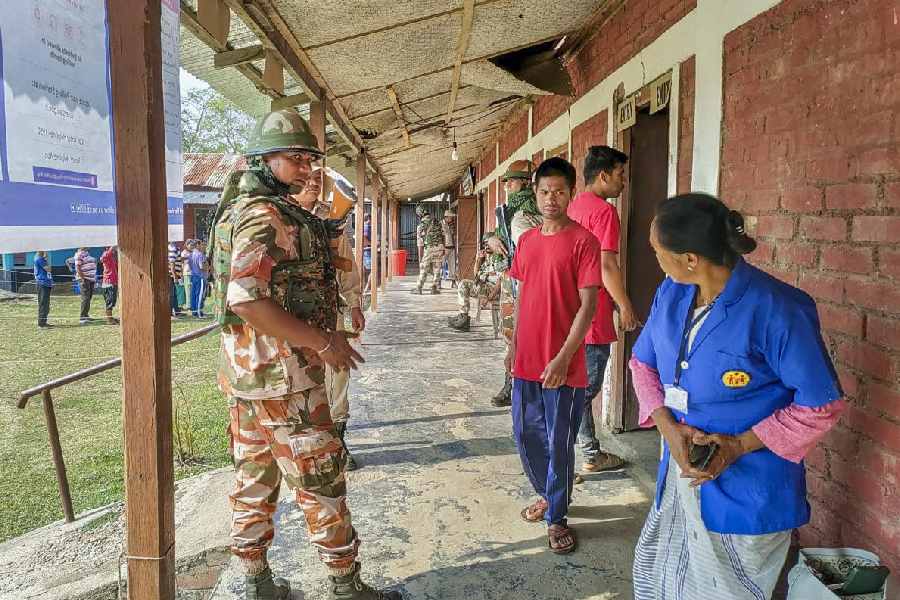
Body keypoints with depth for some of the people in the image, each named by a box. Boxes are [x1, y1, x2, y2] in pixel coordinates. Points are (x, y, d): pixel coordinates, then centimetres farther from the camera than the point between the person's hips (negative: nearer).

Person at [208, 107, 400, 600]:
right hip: (283, 376, -10)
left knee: (254, 481, 16)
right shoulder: (266, 216, -17)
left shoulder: (240, 209, 15)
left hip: (243, 373, 10)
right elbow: (247, 299, -27)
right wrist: (325, 342, -22)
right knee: (322, 482, 2)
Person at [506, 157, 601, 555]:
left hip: (562, 366, -6)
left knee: (559, 443, 6)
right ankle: (547, 495, 40)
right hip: (526, 361, 6)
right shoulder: (527, 240, 8)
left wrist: (563, 358, -18)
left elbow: (588, 305, -14)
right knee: (526, 436, 17)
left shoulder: (582, 241, -11)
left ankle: (556, 517, 24)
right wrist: (514, 345, 14)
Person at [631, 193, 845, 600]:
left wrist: (740, 445, -20)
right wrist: (668, 427, -10)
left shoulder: (776, 311, -23)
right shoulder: (671, 293, -4)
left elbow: (821, 405, -15)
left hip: (745, 487, -6)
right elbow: (643, 362, 6)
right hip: (681, 473, 6)